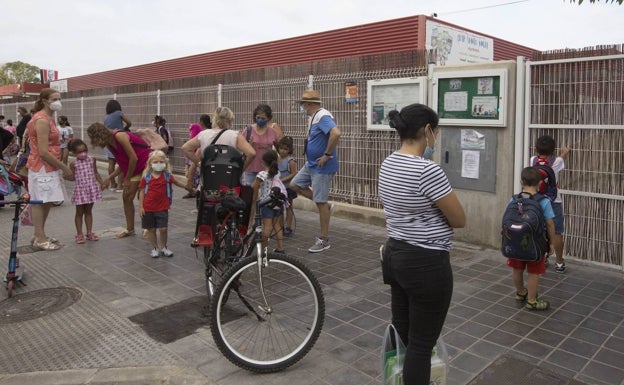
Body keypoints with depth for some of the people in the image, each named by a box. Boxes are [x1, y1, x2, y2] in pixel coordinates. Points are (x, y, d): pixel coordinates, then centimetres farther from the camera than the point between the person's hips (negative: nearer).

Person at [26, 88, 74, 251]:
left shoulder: (48, 118, 13)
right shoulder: (42, 120, -17)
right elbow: (43, 152, -22)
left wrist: (62, 167, 14)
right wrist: (64, 167, -17)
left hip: (48, 167, 9)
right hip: (42, 167, -9)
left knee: (46, 202, 13)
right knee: (40, 202, -3)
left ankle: (39, 235, 23)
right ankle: (40, 239, 3)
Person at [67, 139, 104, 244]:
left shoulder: (92, 159, 2)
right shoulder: (73, 163, -6)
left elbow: (96, 173, 12)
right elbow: (72, 177, -3)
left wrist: (101, 183, 8)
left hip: (91, 188, 3)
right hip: (80, 189, -3)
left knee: (88, 211, 13)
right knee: (79, 212, 7)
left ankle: (89, 232, 20)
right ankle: (79, 234, 15)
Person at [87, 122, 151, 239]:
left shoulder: (119, 136, -20)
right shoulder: (109, 144, 6)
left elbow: (133, 158, -20)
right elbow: (123, 164, 10)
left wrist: (127, 179, -13)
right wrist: (110, 177, 1)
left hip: (146, 163, -9)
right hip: (134, 168, 9)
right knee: (127, 197, 7)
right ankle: (130, 229, 17)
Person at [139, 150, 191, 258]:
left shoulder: (167, 175, -2)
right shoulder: (146, 177, -4)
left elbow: (177, 182, 15)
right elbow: (142, 191, 0)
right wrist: (141, 206, -3)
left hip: (162, 207, 0)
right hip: (148, 208, 0)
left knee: (163, 229, -3)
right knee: (151, 229, 9)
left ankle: (163, 247, 18)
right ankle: (155, 248, 24)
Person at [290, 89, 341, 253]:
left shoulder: (323, 117, -20)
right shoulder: (315, 117, 11)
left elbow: (336, 133, -37)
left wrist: (327, 155, -28)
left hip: (321, 167, -10)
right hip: (311, 164, 10)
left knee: (321, 202, -3)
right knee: (295, 185, 15)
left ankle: (324, 240, 9)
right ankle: (325, 207, 20)